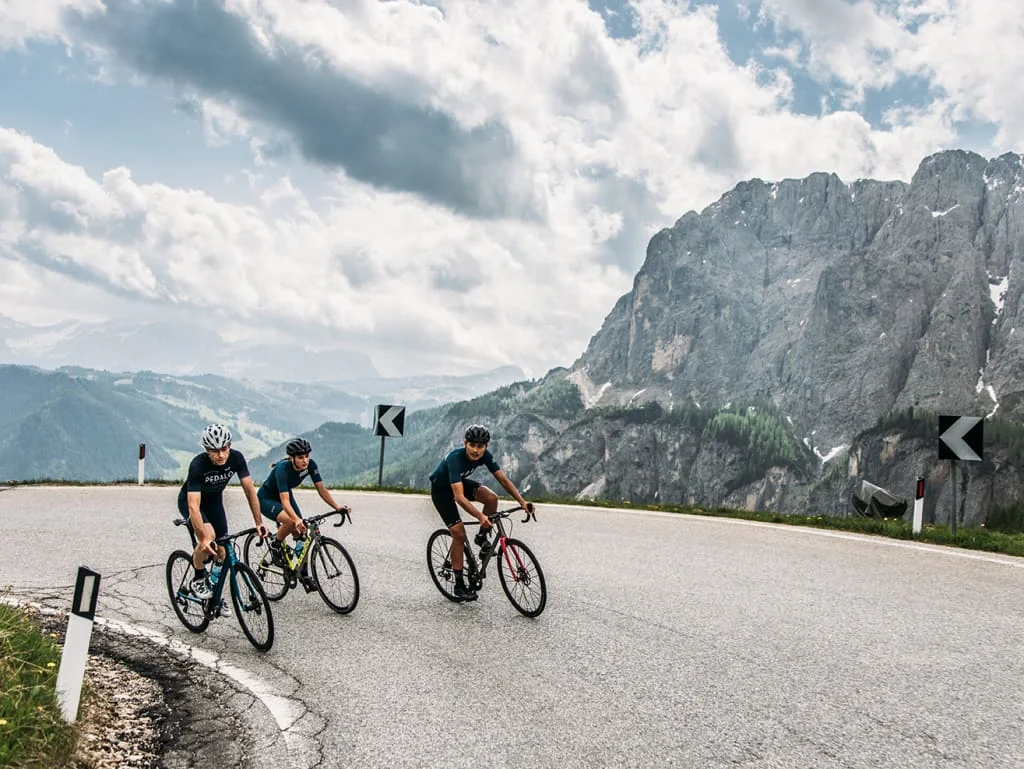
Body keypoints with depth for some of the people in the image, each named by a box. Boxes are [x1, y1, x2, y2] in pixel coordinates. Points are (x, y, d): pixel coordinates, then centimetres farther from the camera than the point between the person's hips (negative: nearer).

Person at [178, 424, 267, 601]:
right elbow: (194, 506, -42)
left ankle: (216, 595, 22)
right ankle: (198, 579, -7)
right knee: (208, 535, -31)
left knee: (221, 552, 0)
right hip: (189, 500, -4)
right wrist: (204, 538, -51)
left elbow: (250, 490, -21)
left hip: (214, 500, 4)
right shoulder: (198, 465, -38)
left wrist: (259, 523, -26)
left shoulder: (236, 458, -27)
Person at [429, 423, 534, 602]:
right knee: (459, 533, -15)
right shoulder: (455, 458, -38)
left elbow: (503, 480, -16)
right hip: (441, 489, -5)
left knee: (491, 498, -22)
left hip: (460, 482, 5)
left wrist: (522, 502, -28)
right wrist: (480, 516, -57)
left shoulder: (484, 456, -21)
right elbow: (459, 497, -46)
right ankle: (459, 586, -3)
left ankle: (482, 537, 1)